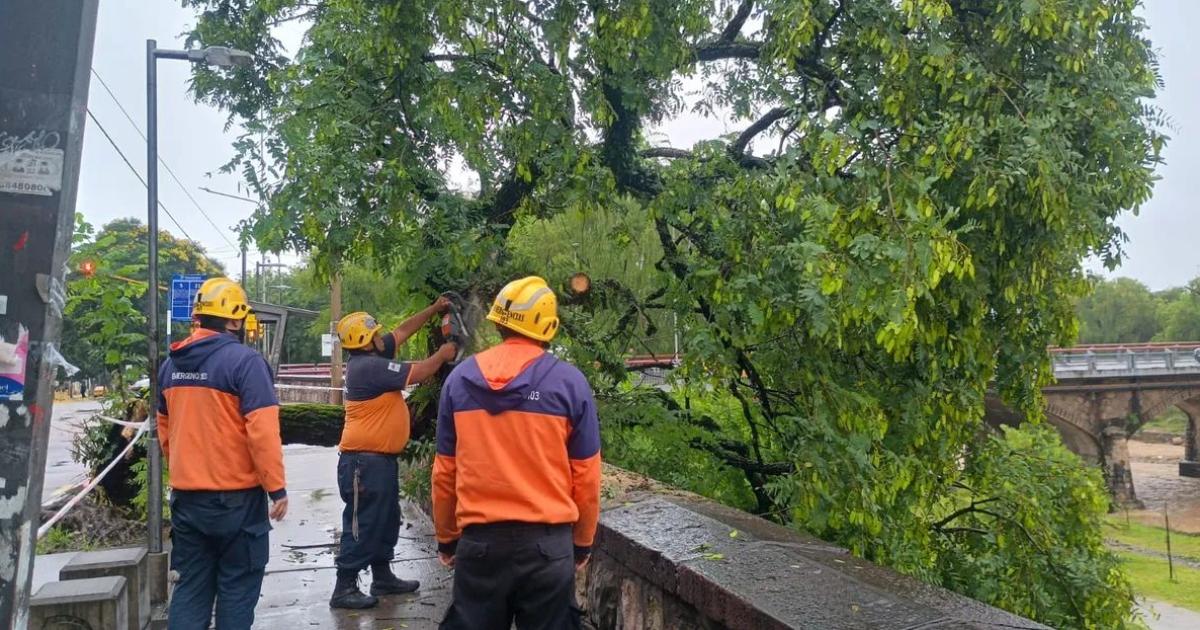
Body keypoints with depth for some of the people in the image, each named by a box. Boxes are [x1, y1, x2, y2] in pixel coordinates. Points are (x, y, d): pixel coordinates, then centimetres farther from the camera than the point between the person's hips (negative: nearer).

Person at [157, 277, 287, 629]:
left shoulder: (171, 364, 6)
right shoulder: (244, 361, -16)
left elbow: (164, 429, 17)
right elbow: (262, 431, -21)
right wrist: (276, 487, -13)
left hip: (186, 496, 6)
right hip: (236, 497, -6)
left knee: (191, 586, 15)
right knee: (237, 587, 8)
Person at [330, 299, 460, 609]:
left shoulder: (371, 357, 9)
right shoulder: (369, 366, -20)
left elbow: (403, 330, 19)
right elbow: (417, 373, -17)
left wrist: (434, 309, 17)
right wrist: (442, 355, -1)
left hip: (380, 458, 11)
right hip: (365, 461, -11)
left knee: (386, 521, 19)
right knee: (362, 525, -4)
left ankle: (382, 577, 31)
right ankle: (344, 588, 5)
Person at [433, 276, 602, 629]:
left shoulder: (460, 379, 0)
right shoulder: (569, 382, -7)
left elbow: (444, 471, 5)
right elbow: (585, 476, -3)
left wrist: (446, 538, 17)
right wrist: (583, 542, 11)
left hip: (479, 540, 2)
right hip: (547, 540, -2)